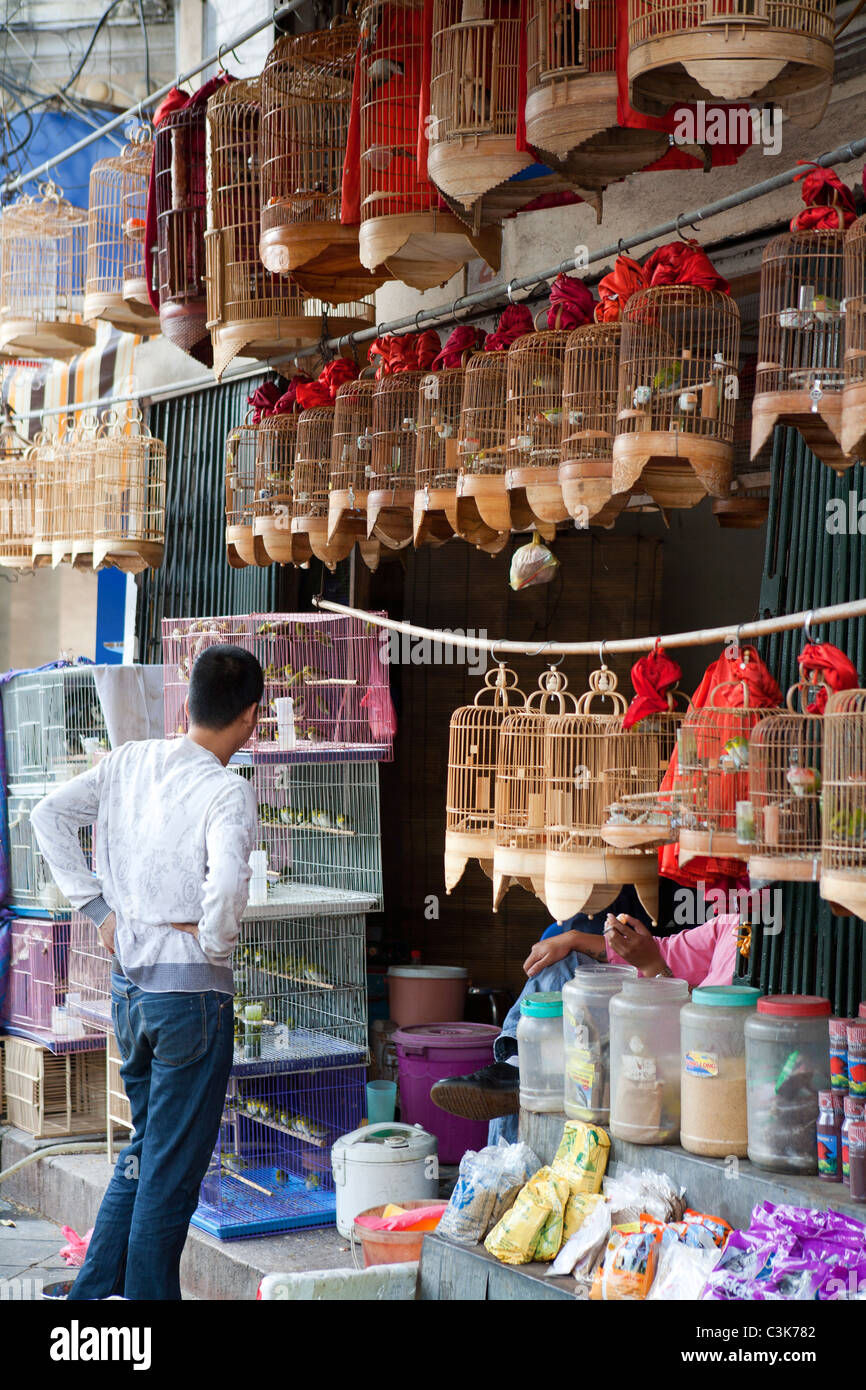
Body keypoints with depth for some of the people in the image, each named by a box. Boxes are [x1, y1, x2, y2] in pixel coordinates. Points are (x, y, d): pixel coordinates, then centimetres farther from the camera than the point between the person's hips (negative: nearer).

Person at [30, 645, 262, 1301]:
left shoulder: (129, 762, 3)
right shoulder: (228, 791, -17)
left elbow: (50, 815, 7)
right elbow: (228, 883, -32)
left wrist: (100, 910, 8)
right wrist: (216, 947, -13)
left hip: (129, 986, 7)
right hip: (192, 990, -7)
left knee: (146, 1145, 23)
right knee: (173, 1166, 4)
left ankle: (93, 1289, 24)